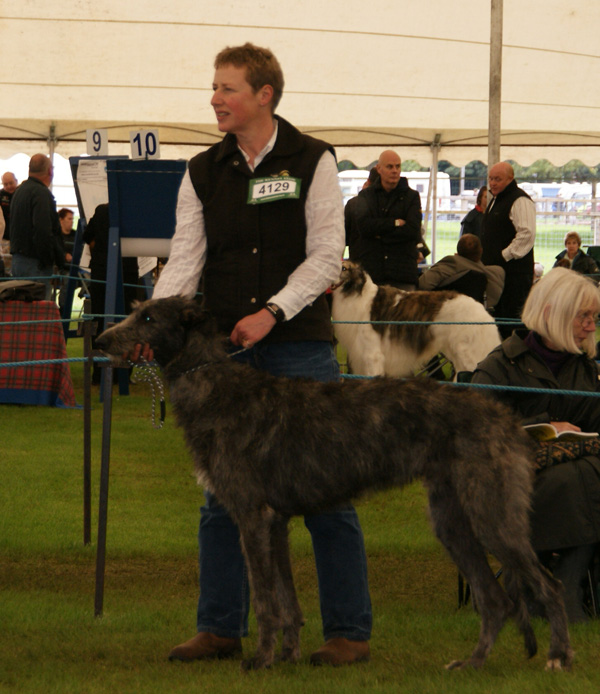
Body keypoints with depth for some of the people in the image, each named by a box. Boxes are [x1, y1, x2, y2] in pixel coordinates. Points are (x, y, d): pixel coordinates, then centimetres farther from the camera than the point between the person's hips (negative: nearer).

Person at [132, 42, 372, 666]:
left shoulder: (311, 161, -2)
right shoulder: (203, 174, 8)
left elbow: (326, 256, -6)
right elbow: (185, 259, 1)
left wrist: (273, 311, -18)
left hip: (299, 345, -4)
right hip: (223, 351, 4)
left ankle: (349, 631, 6)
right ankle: (220, 629, 14)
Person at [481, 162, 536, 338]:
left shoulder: (520, 201, -12)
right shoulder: (496, 200, 21)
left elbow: (527, 234, -21)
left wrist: (504, 256, -20)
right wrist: (486, 259, 18)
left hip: (514, 270, -10)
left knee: (512, 316, -12)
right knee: (498, 314, 11)